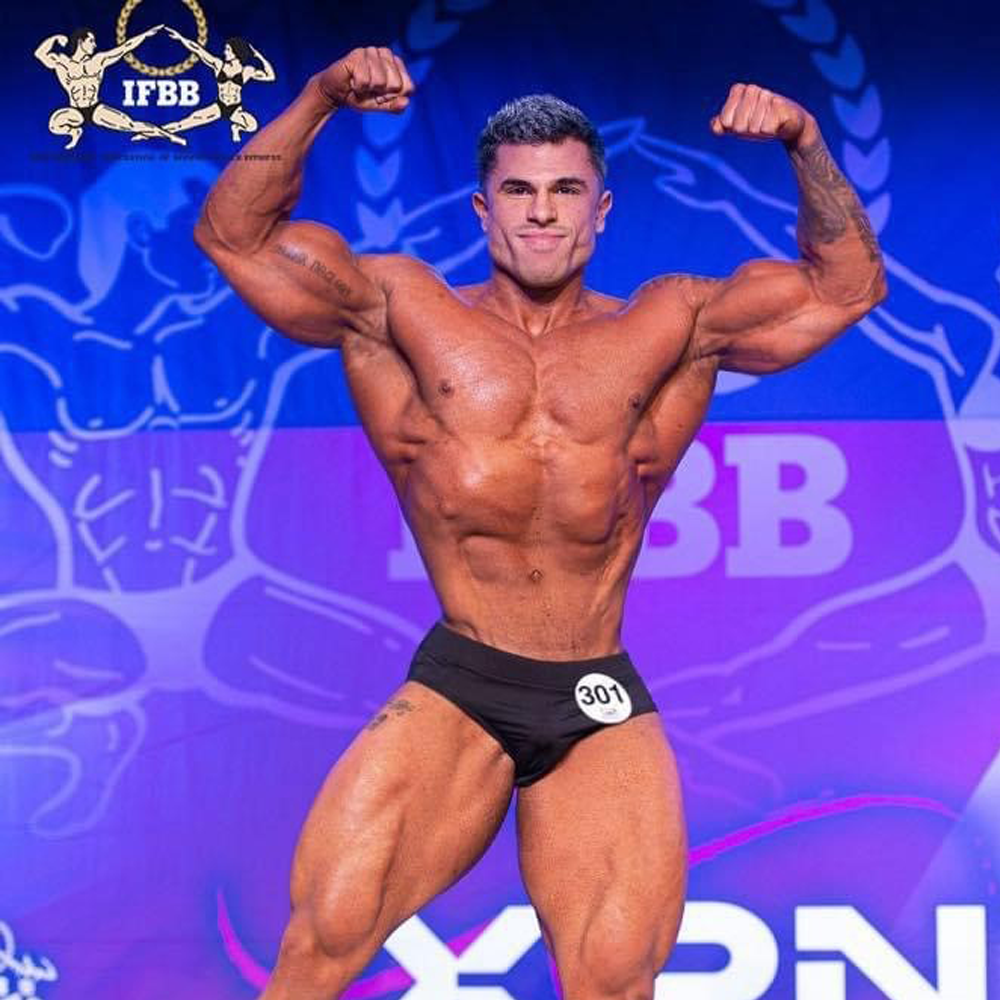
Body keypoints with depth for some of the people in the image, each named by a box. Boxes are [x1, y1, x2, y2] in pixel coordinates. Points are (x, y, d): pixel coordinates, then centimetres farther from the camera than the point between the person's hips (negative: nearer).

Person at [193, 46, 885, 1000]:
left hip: (603, 710, 1)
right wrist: (317, 102, -9)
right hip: (455, 692, -1)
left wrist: (807, 148, -1)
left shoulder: (671, 328, 10)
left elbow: (846, 287, 13)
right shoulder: (402, 311, 6)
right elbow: (236, 235, 3)